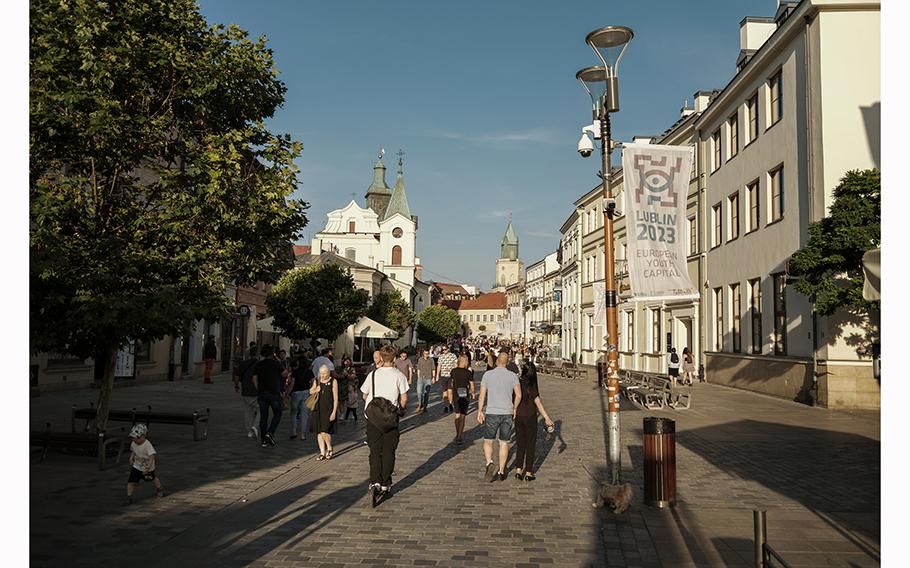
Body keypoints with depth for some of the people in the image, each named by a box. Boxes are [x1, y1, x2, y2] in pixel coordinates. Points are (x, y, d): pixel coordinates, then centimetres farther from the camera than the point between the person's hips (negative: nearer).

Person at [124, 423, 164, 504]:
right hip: (136, 466, 4)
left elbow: (152, 456, -37)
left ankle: (160, 489, 46)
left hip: (148, 468, -4)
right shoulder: (133, 443, -9)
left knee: (152, 478, 20)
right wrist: (131, 457, 1)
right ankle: (129, 496, 2)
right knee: (131, 481, -11)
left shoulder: (147, 445, -30)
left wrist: (148, 466, -45)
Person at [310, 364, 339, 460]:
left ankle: (329, 449, 11)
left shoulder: (333, 381, -3)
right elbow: (310, 392, 23)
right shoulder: (317, 381, 10)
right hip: (318, 409, 5)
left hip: (328, 410, -5)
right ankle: (322, 453, 16)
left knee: (324, 432, -14)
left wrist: (334, 412, -10)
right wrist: (315, 390, -1)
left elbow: (335, 397, -4)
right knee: (318, 432, 6)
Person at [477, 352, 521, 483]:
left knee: (488, 441, 11)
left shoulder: (487, 374, -4)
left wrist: (480, 411, 3)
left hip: (491, 413, -1)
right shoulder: (513, 376, -2)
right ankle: (501, 471, 17)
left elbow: (482, 395, -5)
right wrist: (514, 409, 11)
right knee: (504, 443, 13)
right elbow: (518, 395, -5)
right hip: (507, 413, 1)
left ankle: (489, 463, -14)